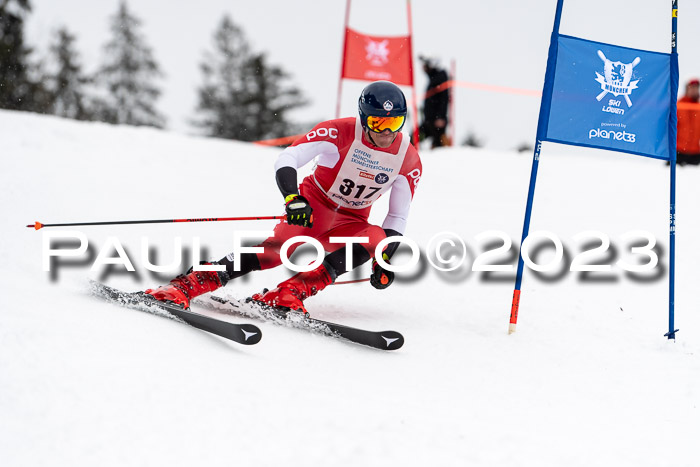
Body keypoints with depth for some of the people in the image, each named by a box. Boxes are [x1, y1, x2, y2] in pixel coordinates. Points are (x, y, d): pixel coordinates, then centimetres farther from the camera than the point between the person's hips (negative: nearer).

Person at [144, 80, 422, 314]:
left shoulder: (409, 161, -8)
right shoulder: (340, 132, -18)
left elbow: (397, 218, 2)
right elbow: (287, 160, -24)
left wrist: (386, 260, -12)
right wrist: (293, 198, -41)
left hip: (351, 222, 4)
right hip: (313, 206, -4)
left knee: (375, 241, -31)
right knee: (284, 245, -34)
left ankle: (288, 294, -38)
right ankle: (187, 284, -39)